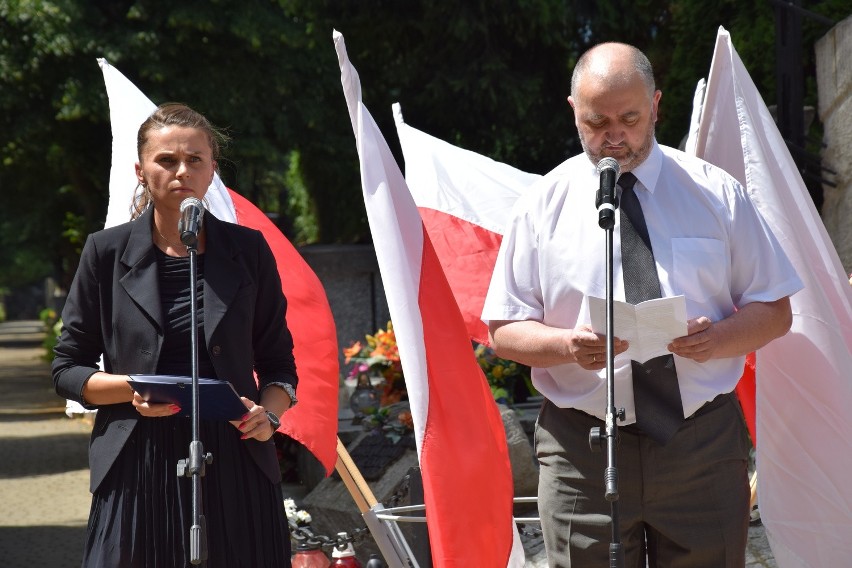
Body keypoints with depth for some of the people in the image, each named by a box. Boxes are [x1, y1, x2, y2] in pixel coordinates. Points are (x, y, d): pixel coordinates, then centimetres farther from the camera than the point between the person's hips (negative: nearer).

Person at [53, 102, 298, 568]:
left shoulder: (247, 250, 7)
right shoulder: (107, 252, 4)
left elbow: (279, 365, 13)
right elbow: (67, 369, 8)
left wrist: (268, 414, -7)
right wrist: (130, 387, -11)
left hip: (235, 466, 1)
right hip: (139, 472, -1)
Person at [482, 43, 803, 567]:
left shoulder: (715, 193, 6)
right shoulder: (542, 204, 5)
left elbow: (774, 311, 8)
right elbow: (504, 331, 6)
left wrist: (718, 338, -14)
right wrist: (567, 345, -15)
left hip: (701, 448, 1)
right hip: (582, 452, 0)